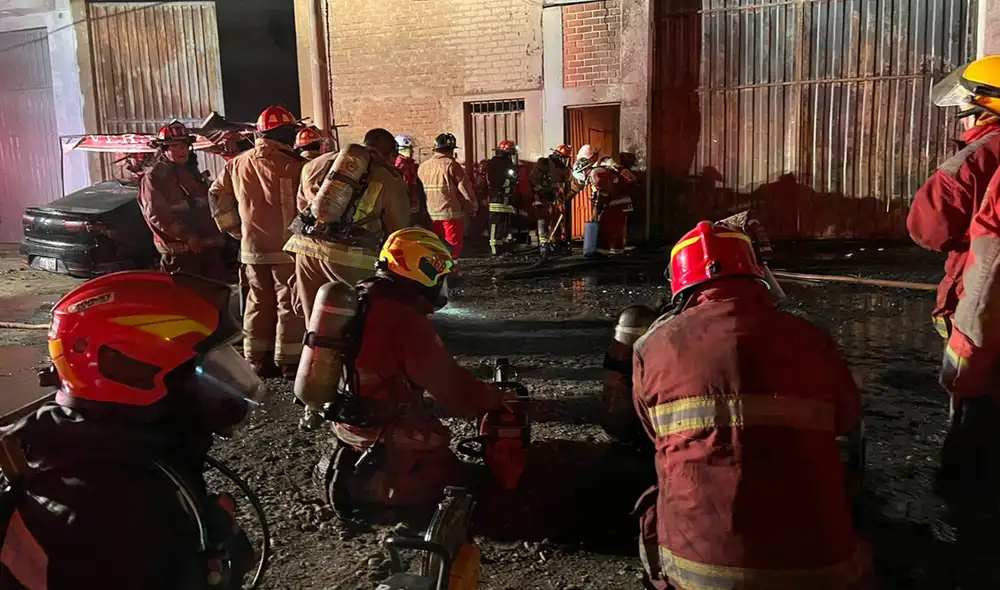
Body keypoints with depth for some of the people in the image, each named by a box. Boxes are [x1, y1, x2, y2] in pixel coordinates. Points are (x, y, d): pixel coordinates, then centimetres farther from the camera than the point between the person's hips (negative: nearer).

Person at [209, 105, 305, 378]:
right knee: (289, 302, 1)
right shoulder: (291, 166, -13)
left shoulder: (237, 164, 8)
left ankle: (258, 359, 21)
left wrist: (234, 228, 19)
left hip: (252, 247, 6)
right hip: (286, 246, -6)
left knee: (258, 301, 14)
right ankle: (289, 361, 4)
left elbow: (217, 194, 16)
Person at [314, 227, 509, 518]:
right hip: (382, 431, -9)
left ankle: (350, 463, 9)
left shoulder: (359, 298, 4)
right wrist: (494, 399, -2)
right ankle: (361, 486, -8)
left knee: (438, 456, 23)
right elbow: (449, 384, -18)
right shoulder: (405, 319, -24)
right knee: (452, 478, 2)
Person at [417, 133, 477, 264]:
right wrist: (473, 209, 3)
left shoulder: (422, 166, 5)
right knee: (452, 251, 2)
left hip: (430, 216, 6)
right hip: (451, 215, -5)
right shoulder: (451, 165, -10)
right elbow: (466, 189, -10)